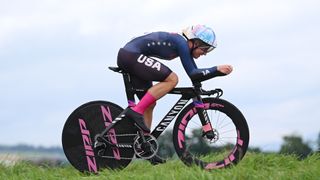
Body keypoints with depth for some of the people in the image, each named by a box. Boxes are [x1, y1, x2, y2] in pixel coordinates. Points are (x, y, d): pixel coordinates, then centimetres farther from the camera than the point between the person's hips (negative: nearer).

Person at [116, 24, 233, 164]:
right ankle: (136, 111, -20)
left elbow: (195, 74, 17)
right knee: (172, 79, -18)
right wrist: (217, 70, -20)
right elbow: (192, 74, -19)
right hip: (131, 55, -10)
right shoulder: (182, 43, -13)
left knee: (150, 104, 11)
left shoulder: (185, 46, 14)